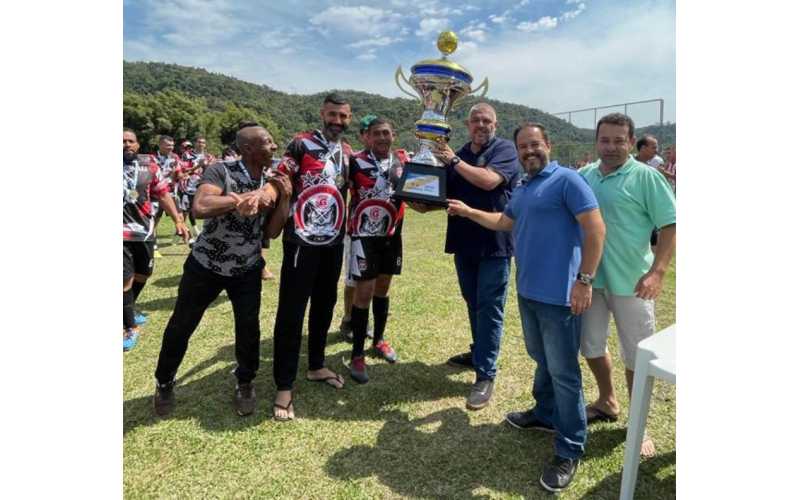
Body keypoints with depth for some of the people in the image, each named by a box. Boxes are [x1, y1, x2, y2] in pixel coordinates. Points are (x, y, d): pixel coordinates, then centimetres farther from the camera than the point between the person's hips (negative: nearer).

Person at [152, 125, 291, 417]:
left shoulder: (271, 183, -3)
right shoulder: (221, 171, -18)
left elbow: (273, 232, -6)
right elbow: (200, 207, -36)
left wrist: (285, 198, -16)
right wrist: (244, 197, -33)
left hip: (247, 269, 3)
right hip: (206, 265, -3)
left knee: (249, 328, 2)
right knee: (181, 325, 9)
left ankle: (245, 383, 28)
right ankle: (164, 383, 35)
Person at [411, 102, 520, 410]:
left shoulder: (505, 149, -4)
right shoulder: (459, 155, 15)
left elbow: (489, 180, -22)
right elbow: (447, 195, 20)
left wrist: (454, 161, -15)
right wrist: (426, 205, -1)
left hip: (495, 243, -6)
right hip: (464, 242, 7)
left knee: (489, 308, -4)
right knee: (473, 304, 18)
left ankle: (486, 375, 2)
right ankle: (479, 353, 37)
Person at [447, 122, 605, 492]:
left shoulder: (566, 180, -12)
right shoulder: (522, 190, 15)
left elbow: (596, 228, -18)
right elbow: (504, 222, 30)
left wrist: (585, 280, -22)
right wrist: (468, 212, 25)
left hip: (558, 294, -9)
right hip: (528, 291, 9)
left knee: (563, 371, 0)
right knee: (541, 359, 23)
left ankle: (569, 451, 13)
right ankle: (546, 414, 43)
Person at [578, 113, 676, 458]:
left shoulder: (646, 177, -8)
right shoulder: (584, 176, 6)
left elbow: (670, 226, -10)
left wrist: (657, 271, -21)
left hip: (631, 283, -5)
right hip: (589, 279, 5)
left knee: (636, 356, 7)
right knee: (591, 346, 17)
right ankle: (607, 402, 41)